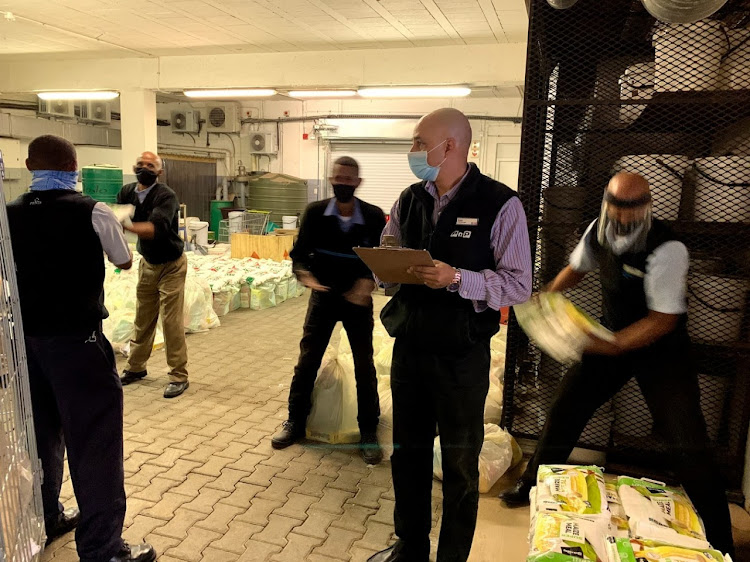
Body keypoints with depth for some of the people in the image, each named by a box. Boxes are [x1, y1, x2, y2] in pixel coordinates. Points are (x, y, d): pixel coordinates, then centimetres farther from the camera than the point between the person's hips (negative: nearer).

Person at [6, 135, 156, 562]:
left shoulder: (11, 215, 2)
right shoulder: (93, 213, -11)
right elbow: (125, 262, 5)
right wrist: (112, 228, 22)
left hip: (28, 338, 6)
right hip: (78, 339, -6)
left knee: (42, 432, 20)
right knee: (93, 439, 0)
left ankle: (44, 520, 37)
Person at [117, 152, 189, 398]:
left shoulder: (166, 196, -21)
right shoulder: (127, 192, -1)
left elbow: (155, 229, -36)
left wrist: (125, 225, -49)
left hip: (170, 265, -6)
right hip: (147, 264, 6)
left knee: (171, 321, -5)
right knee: (143, 319, 16)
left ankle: (179, 376, 5)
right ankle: (136, 367, 32)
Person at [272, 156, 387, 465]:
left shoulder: (374, 216, -11)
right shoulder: (315, 213, -7)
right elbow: (300, 253, -3)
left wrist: (369, 281, -25)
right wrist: (305, 274, -24)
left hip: (357, 299, -1)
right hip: (323, 296, 1)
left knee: (364, 366, 4)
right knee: (307, 361, 6)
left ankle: (368, 433, 18)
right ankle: (295, 423, 24)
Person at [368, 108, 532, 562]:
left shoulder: (499, 204, -12)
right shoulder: (409, 200, 6)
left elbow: (520, 286, -14)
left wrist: (457, 279, -26)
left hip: (461, 358, -5)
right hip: (409, 349, 5)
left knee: (460, 465, 13)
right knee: (408, 453, 19)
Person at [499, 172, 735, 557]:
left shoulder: (667, 249, -27)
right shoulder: (597, 232, -8)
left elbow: (663, 319, -26)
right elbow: (577, 268, 12)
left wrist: (612, 345, -34)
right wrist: (547, 295, -3)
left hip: (661, 348, -5)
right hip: (613, 338, 5)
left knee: (686, 442, -8)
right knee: (565, 407, 5)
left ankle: (719, 540, 14)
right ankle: (532, 485, 26)